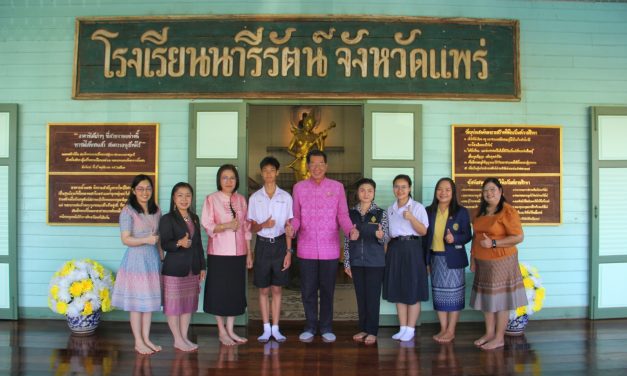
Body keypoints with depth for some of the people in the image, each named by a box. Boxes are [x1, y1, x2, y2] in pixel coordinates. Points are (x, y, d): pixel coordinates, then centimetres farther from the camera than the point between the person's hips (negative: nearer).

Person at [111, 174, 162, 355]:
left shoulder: (156, 211, 9)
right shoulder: (128, 211, -9)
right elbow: (125, 239, -13)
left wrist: (162, 257, 12)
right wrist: (146, 240, -27)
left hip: (153, 259, 6)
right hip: (136, 259, -6)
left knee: (150, 300, 11)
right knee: (137, 302, 2)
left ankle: (146, 338, 22)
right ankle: (138, 342, 14)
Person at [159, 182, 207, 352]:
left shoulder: (195, 218, 11)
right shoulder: (167, 219, -7)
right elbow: (165, 244, -15)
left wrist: (202, 266, 13)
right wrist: (179, 243, -34)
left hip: (193, 269, 6)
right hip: (174, 269, -6)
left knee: (189, 303, 11)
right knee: (174, 303, 2)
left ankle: (184, 337, 22)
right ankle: (178, 340, 14)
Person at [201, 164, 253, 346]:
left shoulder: (241, 199, 9)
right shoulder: (211, 199, -3)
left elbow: (246, 228, 11)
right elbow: (207, 225, -8)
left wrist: (249, 253, 9)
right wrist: (226, 226, -24)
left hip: (238, 253, 4)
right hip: (219, 253, -4)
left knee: (236, 291, 8)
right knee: (219, 292, 2)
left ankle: (230, 330, 20)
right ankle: (222, 332, 15)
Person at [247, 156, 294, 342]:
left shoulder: (286, 197, 0)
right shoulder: (254, 198, 2)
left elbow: (288, 227, 2)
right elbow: (251, 227, 5)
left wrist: (288, 252, -2)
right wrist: (263, 225, -17)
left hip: (280, 244, 0)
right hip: (262, 244, 0)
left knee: (277, 289, 7)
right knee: (264, 289, 6)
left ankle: (275, 328, 17)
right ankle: (266, 329, 17)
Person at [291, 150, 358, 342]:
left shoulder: (337, 187, 3)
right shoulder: (299, 187, 4)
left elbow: (343, 215, 1)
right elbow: (296, 216, 4)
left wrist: (351, 229, -18)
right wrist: (292, 228, -17)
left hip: (330, 248, 0)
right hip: (306, 248, 1)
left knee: (327, 289, 8)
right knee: (308, 290, 7)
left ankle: (326, 327, 22)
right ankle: (310, 327, 23)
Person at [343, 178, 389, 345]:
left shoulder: (381, 213, -2)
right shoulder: (351, 213, 4)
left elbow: (384, 238, -4)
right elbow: (347, 239, 6)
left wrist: (380, 235, -28)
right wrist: (347, 262, 4)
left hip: (375, 261, -2)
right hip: (357, 261, 3)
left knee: (373, 296, 2)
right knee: (360, 296, 10)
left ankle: (372, 331, 12)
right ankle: (363, 328, 23)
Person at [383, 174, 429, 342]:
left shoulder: (418, 207, -3)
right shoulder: (390, 209, 12)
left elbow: (423, 232, -8)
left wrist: (411, 218, -22)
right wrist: (388, 249, 8)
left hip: (412, 249, -5)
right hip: (394, 249, 5)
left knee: (412, 290, 0)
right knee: (398, 290, 8)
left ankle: (410, 329, 10)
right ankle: (403, 328, 18)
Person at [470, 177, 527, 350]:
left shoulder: (508, 211, -13)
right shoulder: (480, 211, 10)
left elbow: (519, 237, -17)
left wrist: (493, 243, -22)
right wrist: (473, 258, 13)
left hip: (501, 262, -7)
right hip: (483, 263, 7)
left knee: (500, 299, 1)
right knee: (486, 297, 12)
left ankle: (499, 338, 12)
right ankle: (489, 333, 25)